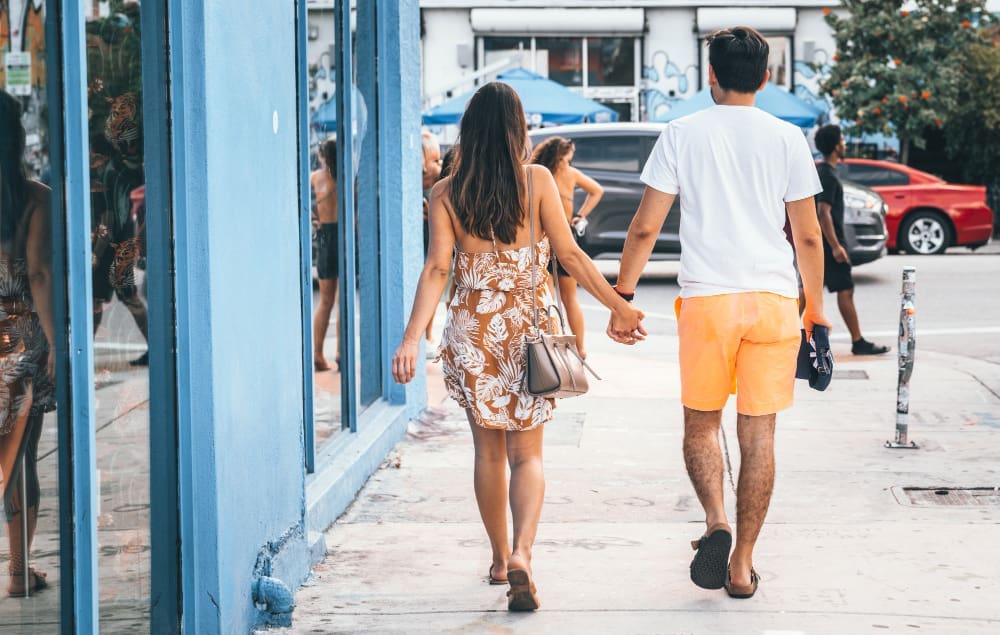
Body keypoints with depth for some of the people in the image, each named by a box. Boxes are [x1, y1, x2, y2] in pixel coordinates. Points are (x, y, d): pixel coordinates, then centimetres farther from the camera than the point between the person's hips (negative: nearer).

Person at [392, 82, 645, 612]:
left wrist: (412, 337, -14)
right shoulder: (536, 180, -6)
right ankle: (521, 553, -17)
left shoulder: (446, 193, -3)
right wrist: (620, 306, 2)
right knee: (526, 453, 5)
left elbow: (437, 269, -11)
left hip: (471, 330, 1)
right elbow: (570, 255, -6)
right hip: (528, 328, -1)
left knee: (489, 451, 15)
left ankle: (500, 560, 24)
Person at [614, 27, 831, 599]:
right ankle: (742, 563, 7)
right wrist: (816, 309, 17)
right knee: (758, 434, 6)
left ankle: (717, 522, -10)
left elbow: (645, 226, 1)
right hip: (774, 296, 1)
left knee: (701, 424, 14)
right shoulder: (787, 138, 5)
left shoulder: (683, 134, 2)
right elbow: (808, 236, 7)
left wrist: (622, 295, 11)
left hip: (706, 298, -1)